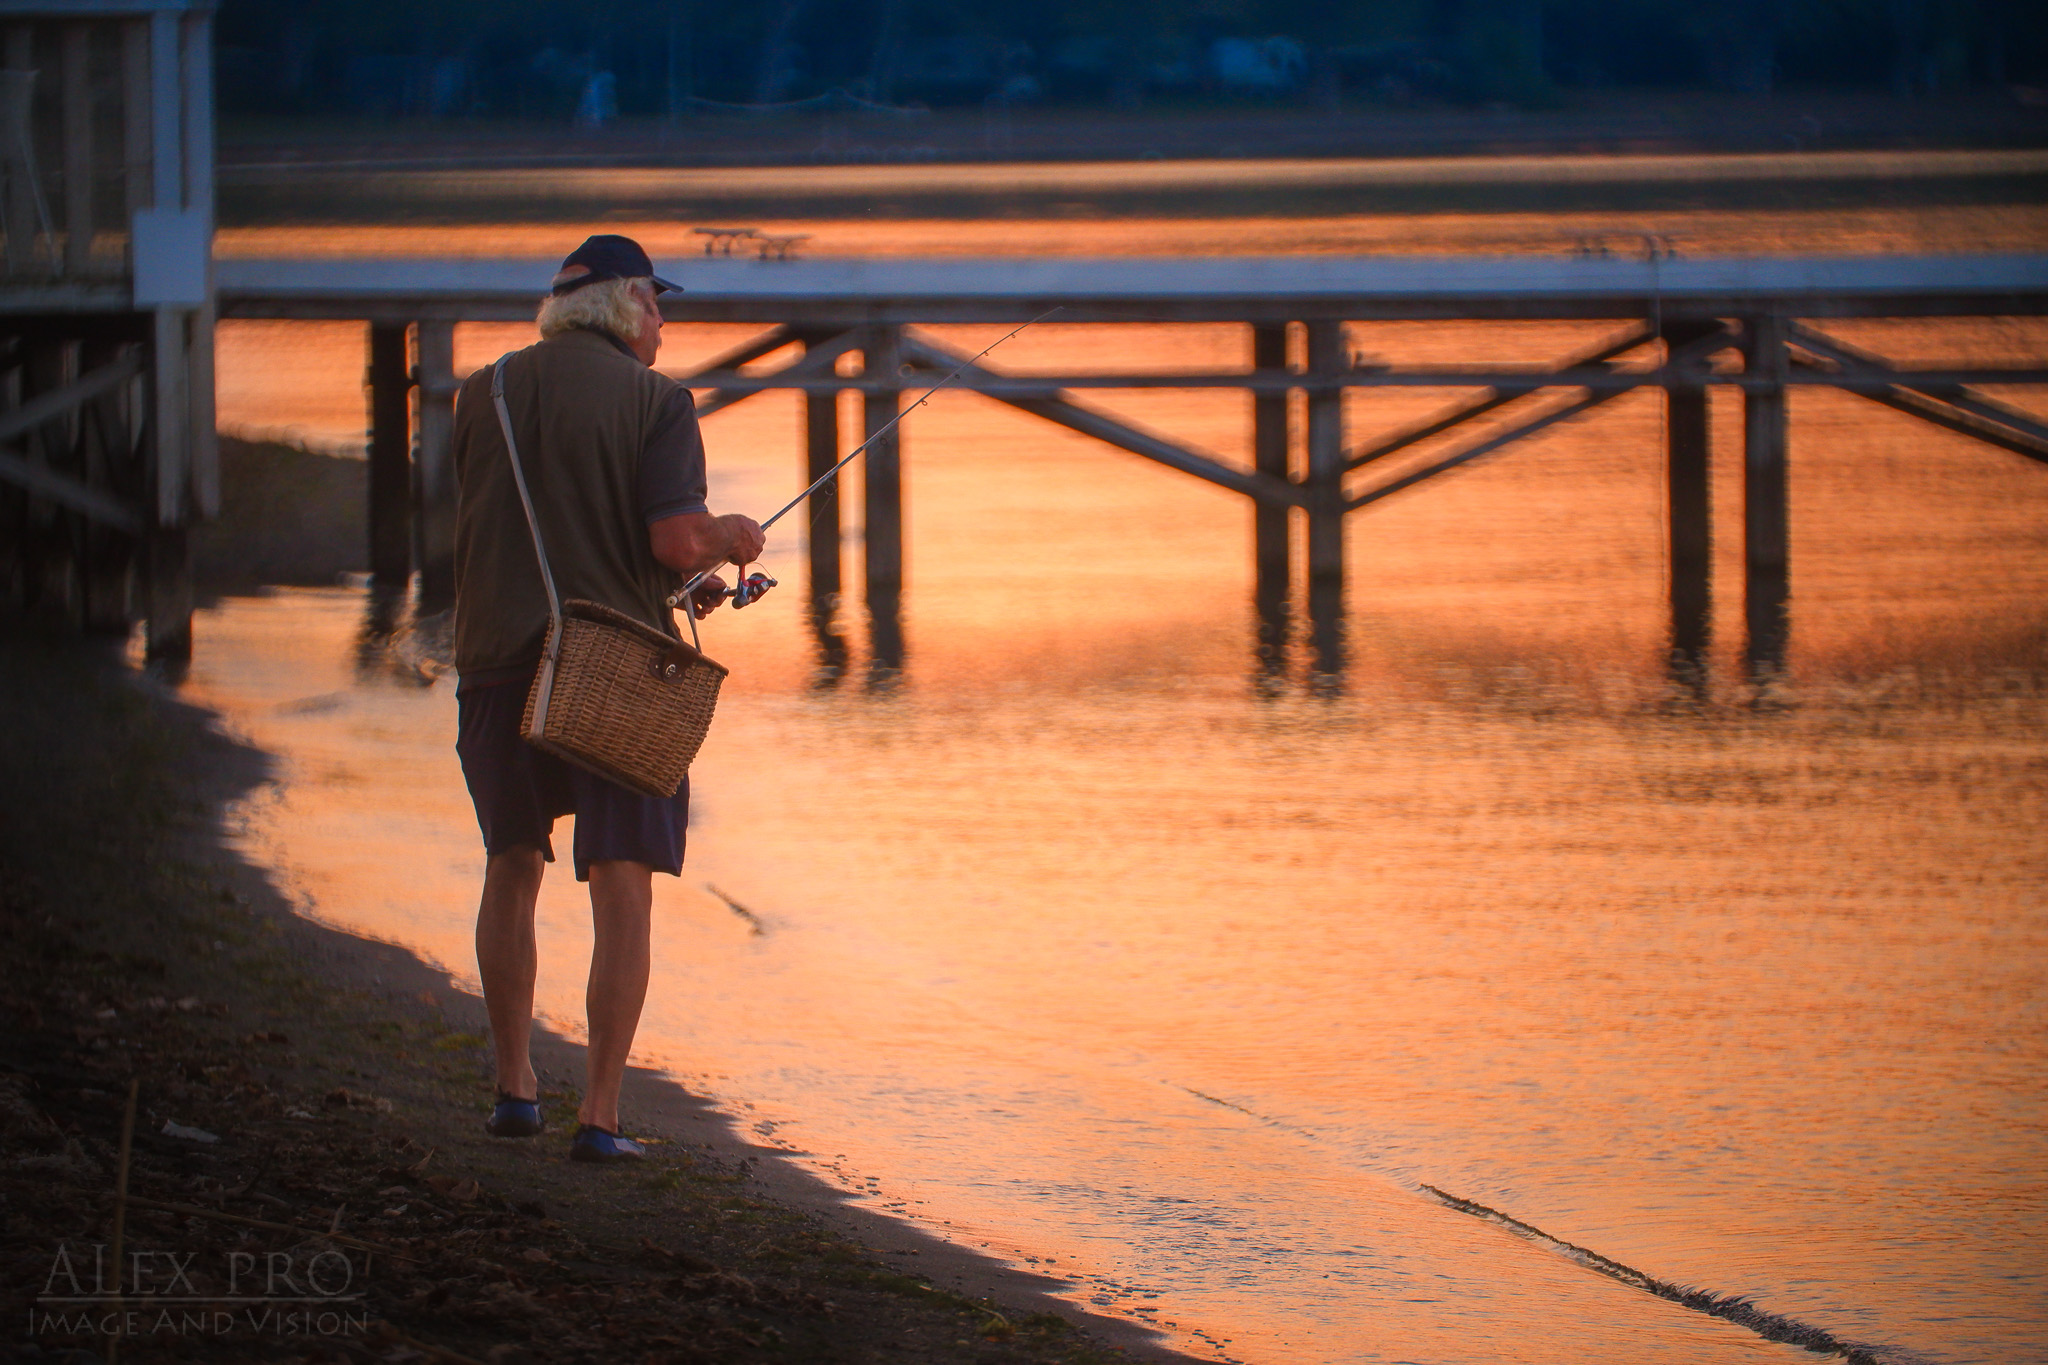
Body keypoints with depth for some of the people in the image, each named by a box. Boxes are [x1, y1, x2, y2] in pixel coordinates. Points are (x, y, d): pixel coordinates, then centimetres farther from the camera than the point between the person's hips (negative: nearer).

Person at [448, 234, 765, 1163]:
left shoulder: (484, 395, 9)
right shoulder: (654, 401, -5)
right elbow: (678, 540, -17)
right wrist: (728, 537, 8)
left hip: (499, 662, 4)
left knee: (512, 867, 21)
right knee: (622, 892, 1)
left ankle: (515, 1088, 22)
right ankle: (600, 1115, -6)